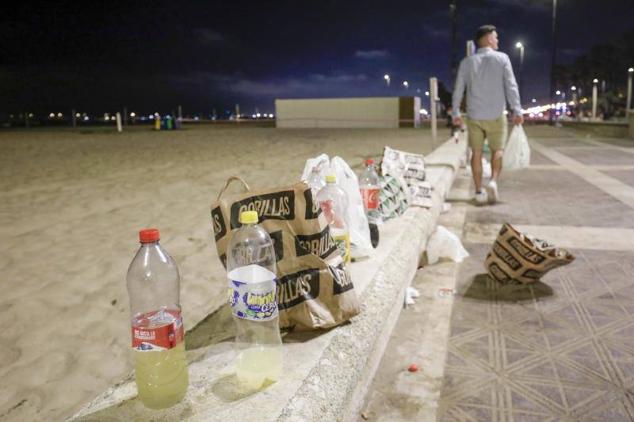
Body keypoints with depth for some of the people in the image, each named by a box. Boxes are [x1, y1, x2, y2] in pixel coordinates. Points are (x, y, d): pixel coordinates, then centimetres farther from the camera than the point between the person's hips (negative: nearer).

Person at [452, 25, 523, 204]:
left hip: (474, 115, 2)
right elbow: (511, 86, -6)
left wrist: (456, 113, 11)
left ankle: (479, 191, 8)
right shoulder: (502, 58, -2)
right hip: (496, 115, -2)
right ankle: (493, 181, -9)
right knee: (497, 150, 12)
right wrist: (517, 110, -3)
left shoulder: (467, 62, 4)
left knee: (477, 152, 8)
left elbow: (458, 89, 4)